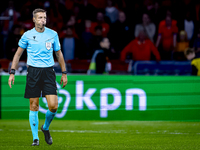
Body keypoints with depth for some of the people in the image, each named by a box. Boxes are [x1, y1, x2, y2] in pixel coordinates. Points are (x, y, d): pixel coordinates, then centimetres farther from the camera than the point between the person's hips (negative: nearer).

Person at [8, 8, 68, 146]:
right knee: (34, 106, 0)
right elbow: (18, 53, 10)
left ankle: (46, 128, 19)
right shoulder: (27, 35, 1)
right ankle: (35, 138, 11)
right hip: (33, 72, -1)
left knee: (53, 106, -10)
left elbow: (59, 54, 14)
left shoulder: (53, 34, 4)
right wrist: (12, 73, 3)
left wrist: (64, 73, 13)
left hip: (49, 72, 1)